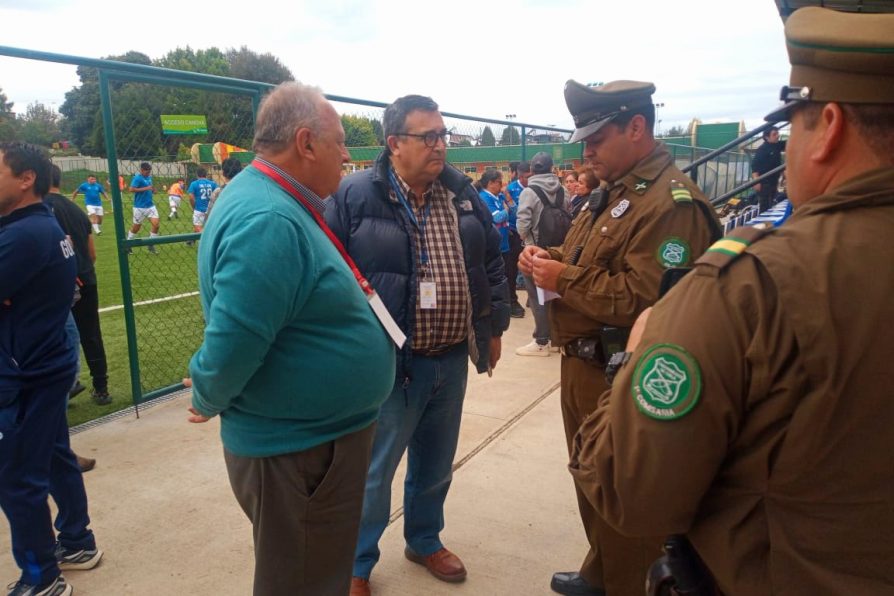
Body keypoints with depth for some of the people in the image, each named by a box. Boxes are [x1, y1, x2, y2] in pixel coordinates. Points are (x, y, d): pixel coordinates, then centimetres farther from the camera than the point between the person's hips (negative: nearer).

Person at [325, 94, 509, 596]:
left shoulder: (463, 195, 5)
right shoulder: (354, 197, -11)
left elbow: (491, 262, 13)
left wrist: (494, 326, 14)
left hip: (452, 359, 5)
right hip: (389, 361, -5)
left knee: (436, 463, 21)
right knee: (374, 470, 9)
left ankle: (425, 541, 45)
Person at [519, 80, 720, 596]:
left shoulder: (672, 203, -20)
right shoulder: (614, 194, 13)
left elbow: (644, 300, -30)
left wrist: (564, 279, -21)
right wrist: (550, 259, 1)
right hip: (583, 367, 10)